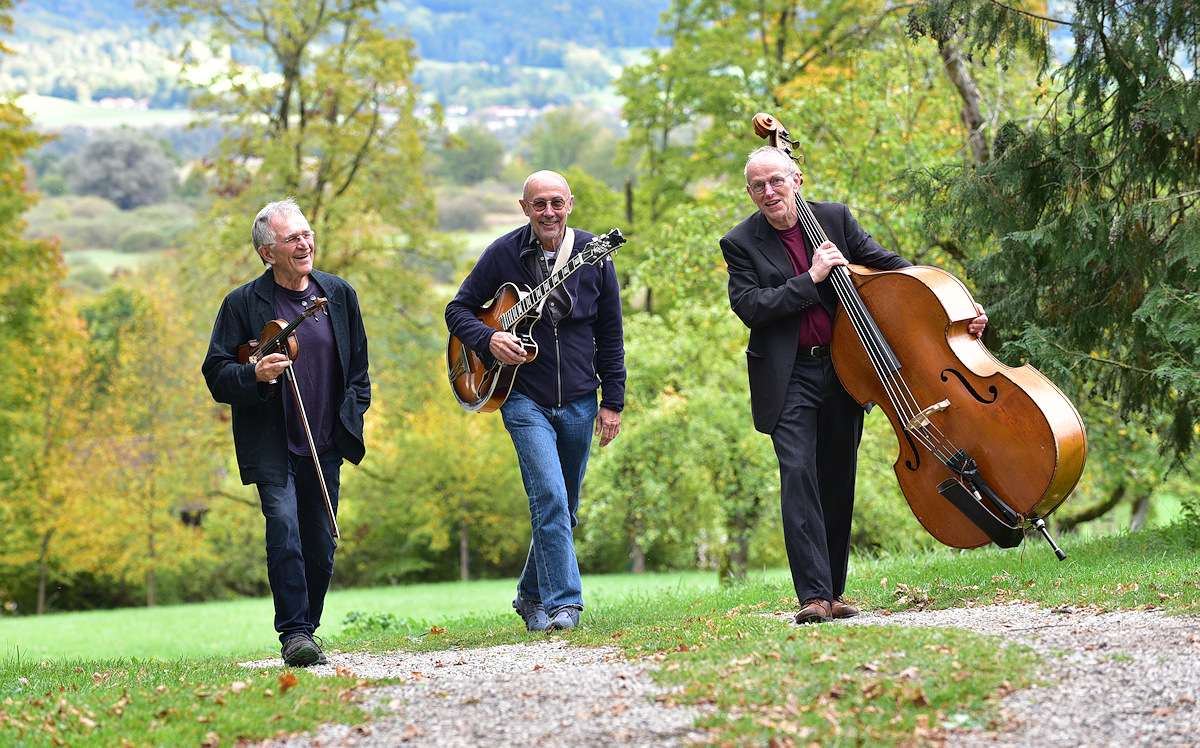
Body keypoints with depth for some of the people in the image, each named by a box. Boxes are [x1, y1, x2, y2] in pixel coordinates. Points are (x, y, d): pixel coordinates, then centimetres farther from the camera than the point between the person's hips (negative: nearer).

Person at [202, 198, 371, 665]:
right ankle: (294, 636, -16)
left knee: (321, 543, 7)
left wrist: (352, 415, 7)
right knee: (284, 526, -19)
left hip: (325, 444, 4)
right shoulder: (242, 303, -5)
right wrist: (254, 374, -23)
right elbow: (215, 373, -5)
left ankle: (307, 629, 22)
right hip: (272, 446, -4)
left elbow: (358, 367, 17)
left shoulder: (339, 294, 7)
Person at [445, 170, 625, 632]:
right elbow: (458, 309, 3)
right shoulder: (503, 254, -5)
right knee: (550, 499, -18)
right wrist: (487, 339, -17)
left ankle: (532, 595, 28)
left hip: (579, 401, 3)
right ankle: (563, 603, -17)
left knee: (563, 509, 11)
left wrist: (613, 401, 3)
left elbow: (610, 335, 6)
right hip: (525, 399, -3)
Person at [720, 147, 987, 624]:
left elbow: (889, 266, 6)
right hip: (789, 378, -3)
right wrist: (811, 278, -19)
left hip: (842, 370, 3)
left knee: (838, 482, 8)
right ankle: (813, 595, -19)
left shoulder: (835, 218, 3)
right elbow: (749, 307, -13)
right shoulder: (741, 243, -2)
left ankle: (832, 592, 18)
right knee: (798, 474, -16)